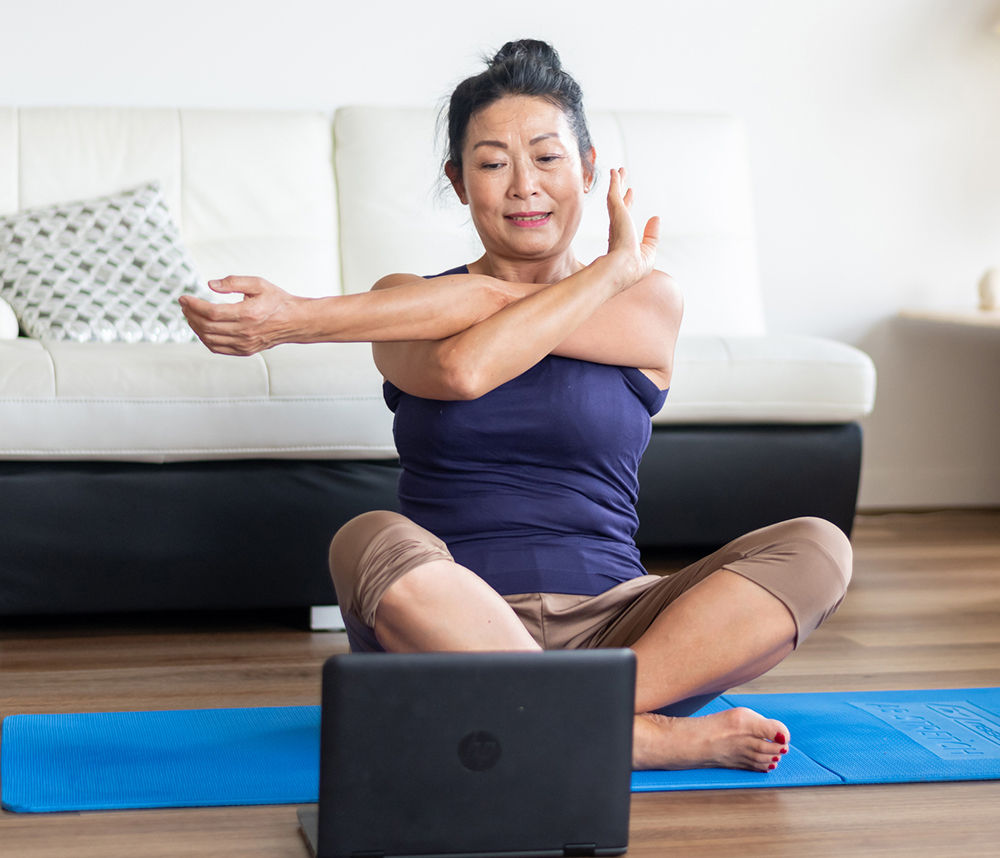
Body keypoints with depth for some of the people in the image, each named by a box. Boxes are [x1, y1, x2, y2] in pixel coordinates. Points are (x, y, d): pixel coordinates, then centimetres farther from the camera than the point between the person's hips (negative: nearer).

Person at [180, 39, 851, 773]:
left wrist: (302, 319, -13)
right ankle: (650, 736, -32)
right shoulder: (405, 305, 10)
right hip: (446, 629, -1)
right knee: (373, 544, -34)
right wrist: (612, 269, -7)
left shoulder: (650, 303, 8)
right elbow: (458, 369, -15)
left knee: (816, 550, -21)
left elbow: (490, 305, -9)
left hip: (603, 625, 1)